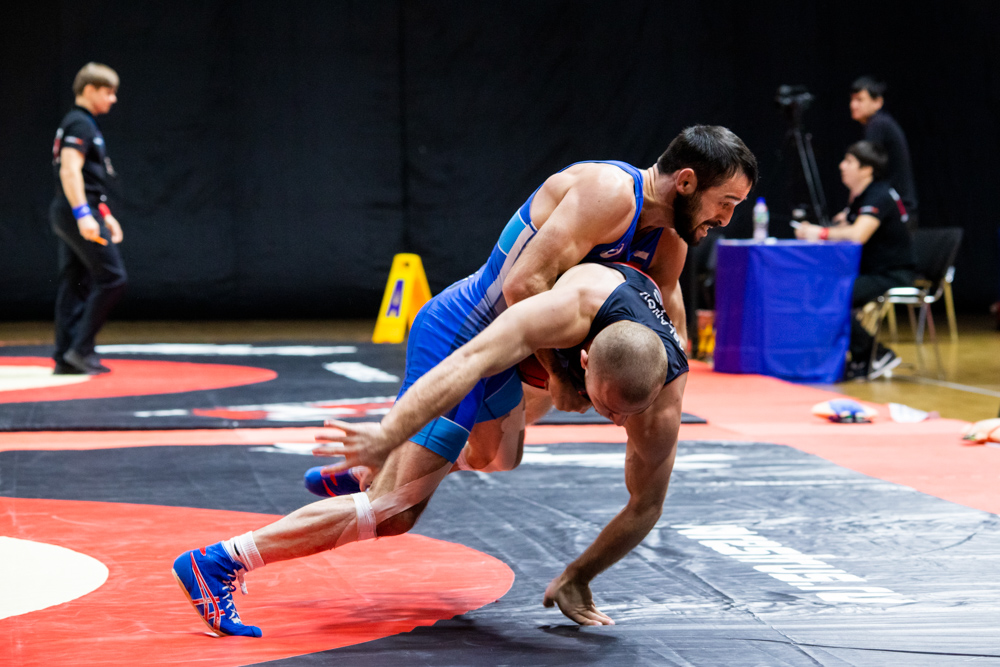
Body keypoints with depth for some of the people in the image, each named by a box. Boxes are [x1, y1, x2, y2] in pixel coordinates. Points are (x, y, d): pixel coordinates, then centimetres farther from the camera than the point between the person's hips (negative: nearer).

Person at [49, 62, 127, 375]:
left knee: (74, 284, 8)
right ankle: (80, 348, -8)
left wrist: (105, 215, 26)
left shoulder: (84, 124, 21)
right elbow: (70, 171, -21)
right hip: (77, 212, -10)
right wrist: (83, 214, -27)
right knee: (112, 277, -9)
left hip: (70, 213, 10)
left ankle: (66, 357, 8)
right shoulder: (80, 124, -11)